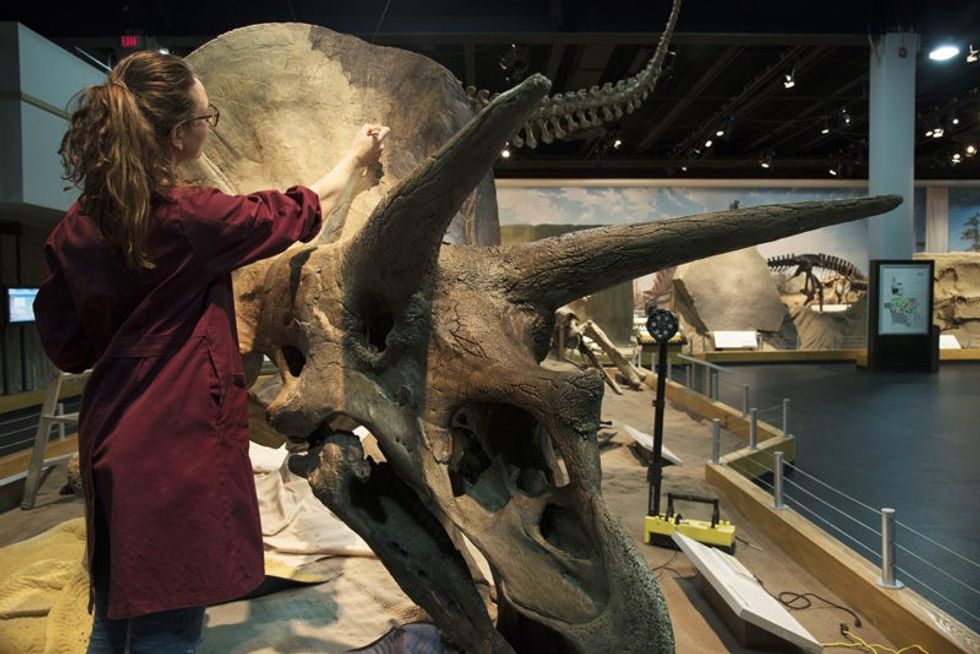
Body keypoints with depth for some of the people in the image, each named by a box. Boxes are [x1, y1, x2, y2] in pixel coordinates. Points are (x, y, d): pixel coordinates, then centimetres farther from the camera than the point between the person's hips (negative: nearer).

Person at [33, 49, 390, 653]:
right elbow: (299, 213, 0)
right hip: (180, 446, -8)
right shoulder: (190, 218, -17)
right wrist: (356, 159, 16)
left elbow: (66, 346, 9)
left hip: (110, 444, 8)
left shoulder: (77, 227, 2)